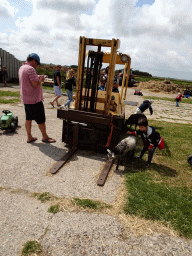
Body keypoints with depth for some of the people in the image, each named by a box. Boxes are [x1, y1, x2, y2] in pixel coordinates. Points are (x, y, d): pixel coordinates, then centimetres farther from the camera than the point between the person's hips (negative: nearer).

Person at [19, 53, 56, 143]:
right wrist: (41, 79, -6)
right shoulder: (30, 69, -18)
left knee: (28, 119, 14)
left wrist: (37, 77, 14)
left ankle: (29, 137, 22)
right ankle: (45, 137, 15)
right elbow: (36, 83, -25)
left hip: (26, 99, 10)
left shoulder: (22, 68, 13)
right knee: (41, 120, 2)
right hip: (34, 99, -10)